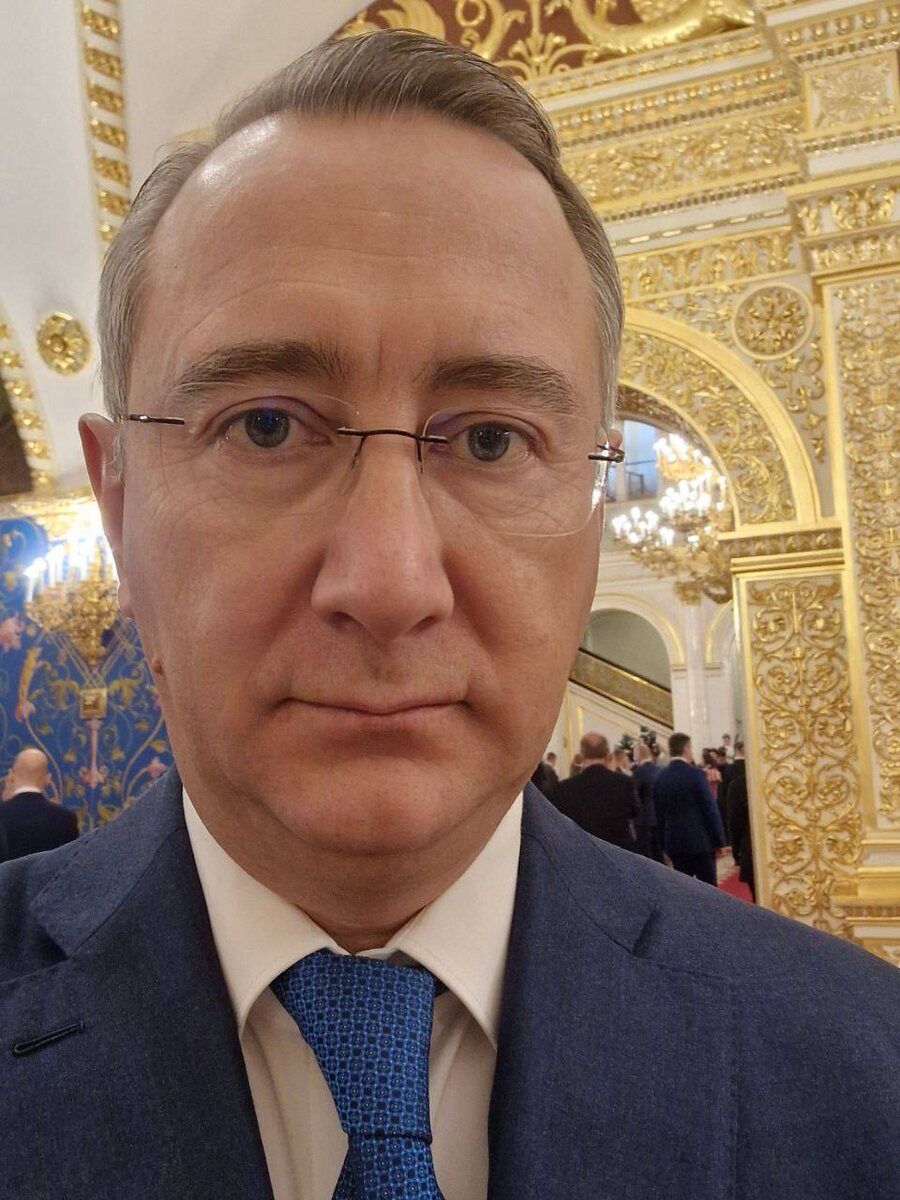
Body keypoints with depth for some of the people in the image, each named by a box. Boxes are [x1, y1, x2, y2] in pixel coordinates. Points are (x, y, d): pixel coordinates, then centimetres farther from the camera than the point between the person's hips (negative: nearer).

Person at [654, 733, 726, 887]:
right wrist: (719, 839, -2)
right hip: (701, 840, -4)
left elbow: (659, 814, 7)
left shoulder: (660, 778, 4)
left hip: (675, 842, 4)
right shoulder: (695, 774, -11)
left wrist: (664, 843, 13)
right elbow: (710, 808, -10)